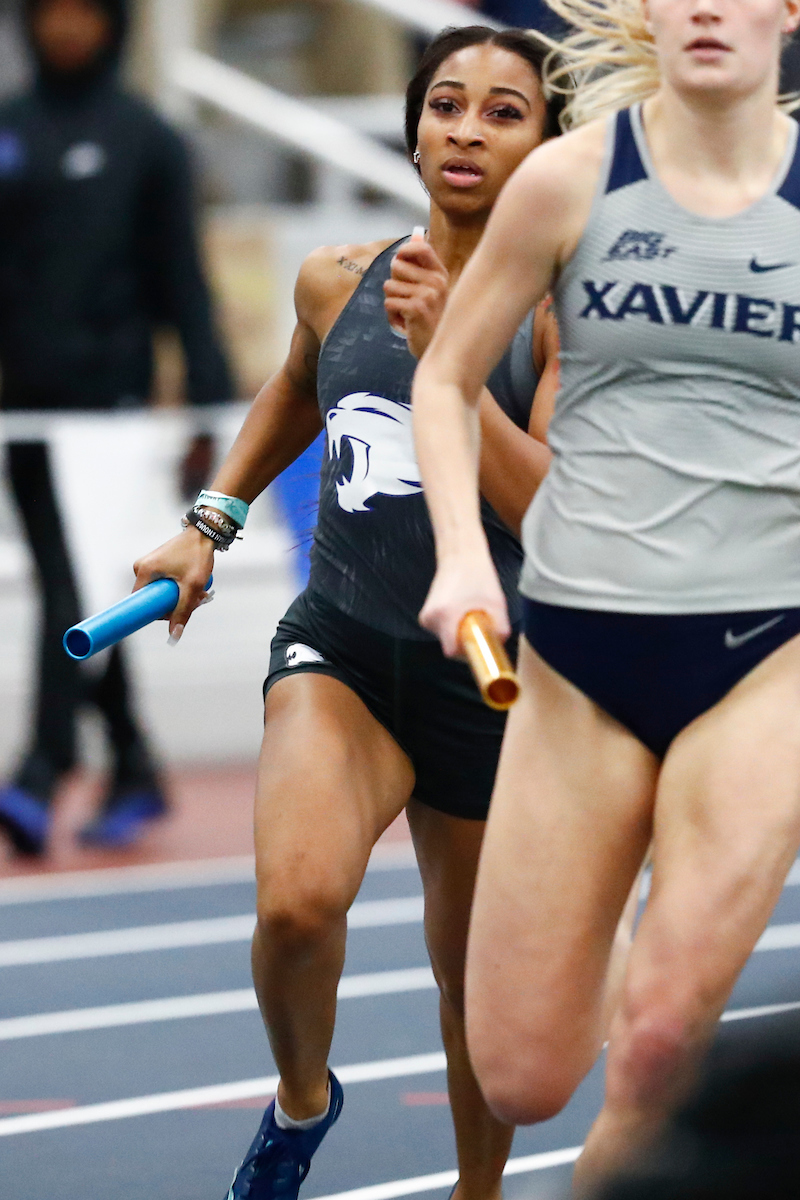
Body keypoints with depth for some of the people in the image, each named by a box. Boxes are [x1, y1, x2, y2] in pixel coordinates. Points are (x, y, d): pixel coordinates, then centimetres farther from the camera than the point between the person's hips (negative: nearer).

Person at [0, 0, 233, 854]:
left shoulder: (143, 140, 1)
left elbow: (181, 280, 0)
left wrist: (208, 400, -5)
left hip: (107, 388, -5)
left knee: (79, 585, -14)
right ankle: (132, 770, 19)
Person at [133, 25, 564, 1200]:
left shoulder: (560, 311, -9)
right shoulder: (337, 281, 1)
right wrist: (209, 526, 19)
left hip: (488, 683, -1)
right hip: (341, 650, 1)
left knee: (476, 985, 12)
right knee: (298, 901, -27)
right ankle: (302, 1100, 5)